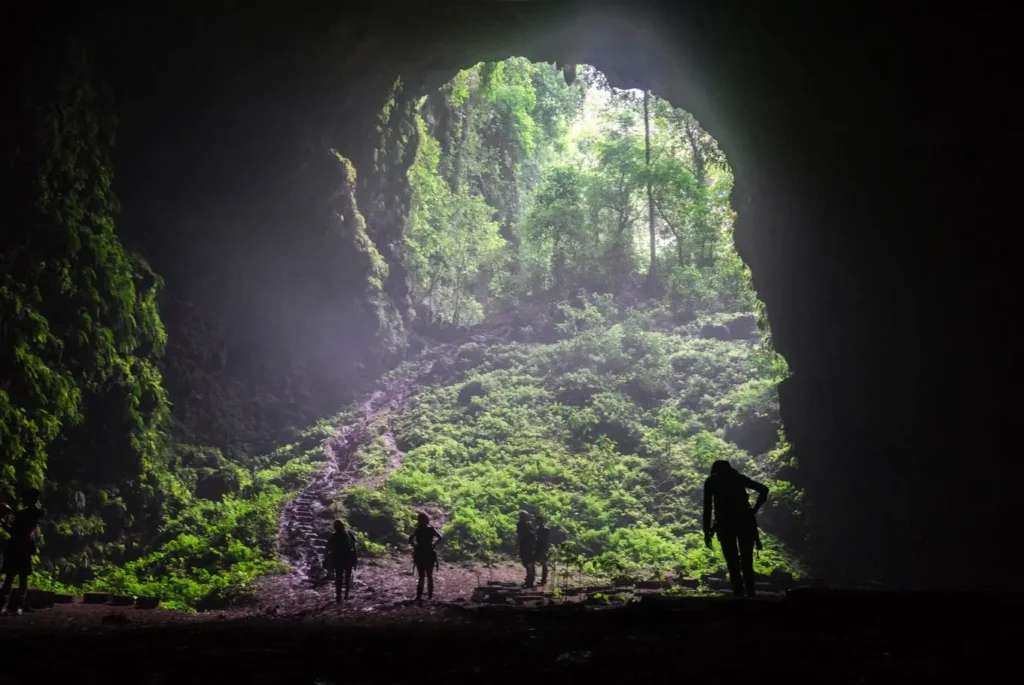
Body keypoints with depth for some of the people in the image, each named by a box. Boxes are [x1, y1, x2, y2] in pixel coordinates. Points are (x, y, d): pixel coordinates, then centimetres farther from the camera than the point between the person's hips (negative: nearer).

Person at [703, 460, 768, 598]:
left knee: (733, 563, 1)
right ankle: (751, 595, 5)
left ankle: (739, 596, -6)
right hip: (745, 520, 2)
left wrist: (707, 532, 5)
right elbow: (763, 489, 13)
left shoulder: (711, 481, 15)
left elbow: (707, 507, 5)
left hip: (725, 522, -2)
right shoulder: (739, 477, 21)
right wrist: (754, 510, 11)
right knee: (747, 562, 11)